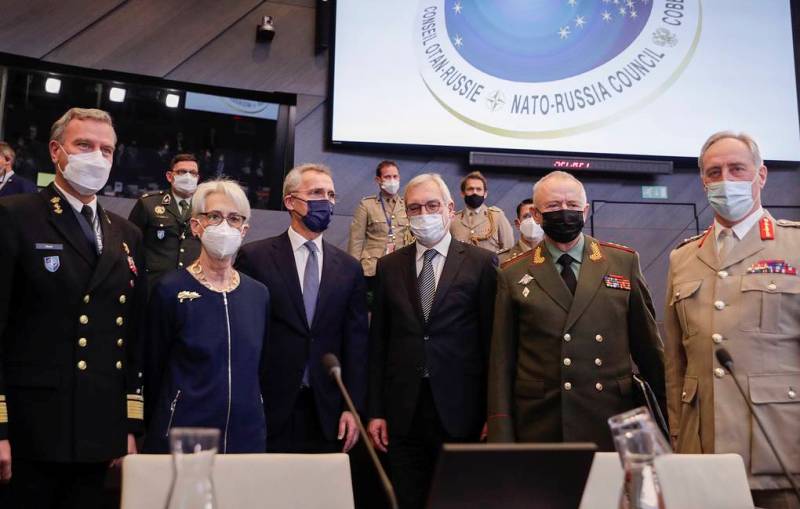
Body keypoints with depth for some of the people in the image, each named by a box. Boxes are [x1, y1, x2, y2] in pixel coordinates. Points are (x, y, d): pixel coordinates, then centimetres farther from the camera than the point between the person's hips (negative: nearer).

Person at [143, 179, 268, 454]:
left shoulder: (258, 294, 4)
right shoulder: (171, 289, -8)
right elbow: (153, 372, -1)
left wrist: (259, 426, 11)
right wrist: (161, 432, 4)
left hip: (248, 437, 4)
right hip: (182, 438, -3)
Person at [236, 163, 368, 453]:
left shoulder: (349, 268, 7)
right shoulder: (255, 257, -1)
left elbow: (355, 342, 7)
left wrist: (352, 408, 2)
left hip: (327, 415, 3)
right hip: (270, 411, -2)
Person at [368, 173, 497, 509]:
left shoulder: (481, 262, -1)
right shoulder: (389, 266, 7)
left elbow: (492, 340, -1)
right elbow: (378, 342, 7)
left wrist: (493, 412, -3)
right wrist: (376, 411, 4)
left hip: (459, 410, -2)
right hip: (403, 412, 2)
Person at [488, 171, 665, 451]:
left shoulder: (624, 262, 5)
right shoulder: (513, 275, 2)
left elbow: (647, 343, 9)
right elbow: (501, 363, 2)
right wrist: (502, 436, -2)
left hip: (610, 425, 1)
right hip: (538, 428, -1)